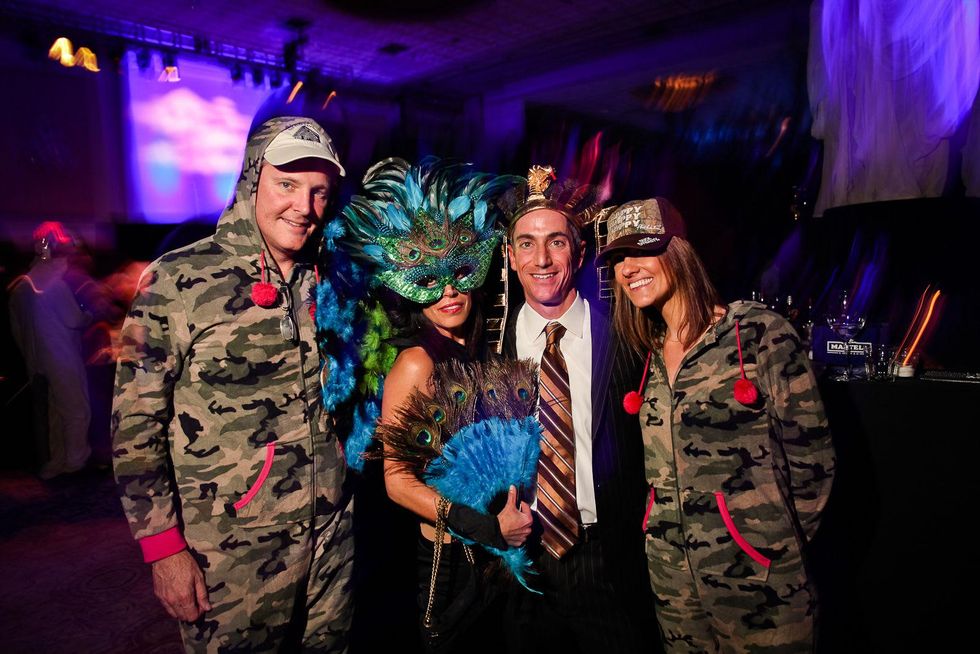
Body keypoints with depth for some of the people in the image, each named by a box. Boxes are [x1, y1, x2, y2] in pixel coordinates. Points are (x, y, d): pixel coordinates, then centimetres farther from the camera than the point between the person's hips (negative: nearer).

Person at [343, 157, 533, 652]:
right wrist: (488, 528, -19)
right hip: (449, 558, -5)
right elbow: (398, 481, -17)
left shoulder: (481, 346, -1)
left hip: (503, 548, 6)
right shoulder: (417, 364, -18)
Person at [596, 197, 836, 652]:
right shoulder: (650, 354, 6)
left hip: (754, 576, -5)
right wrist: (664, 528, 7)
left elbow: (811, 454, -9)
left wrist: (778, 544, -3)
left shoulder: (760, 333, -12)